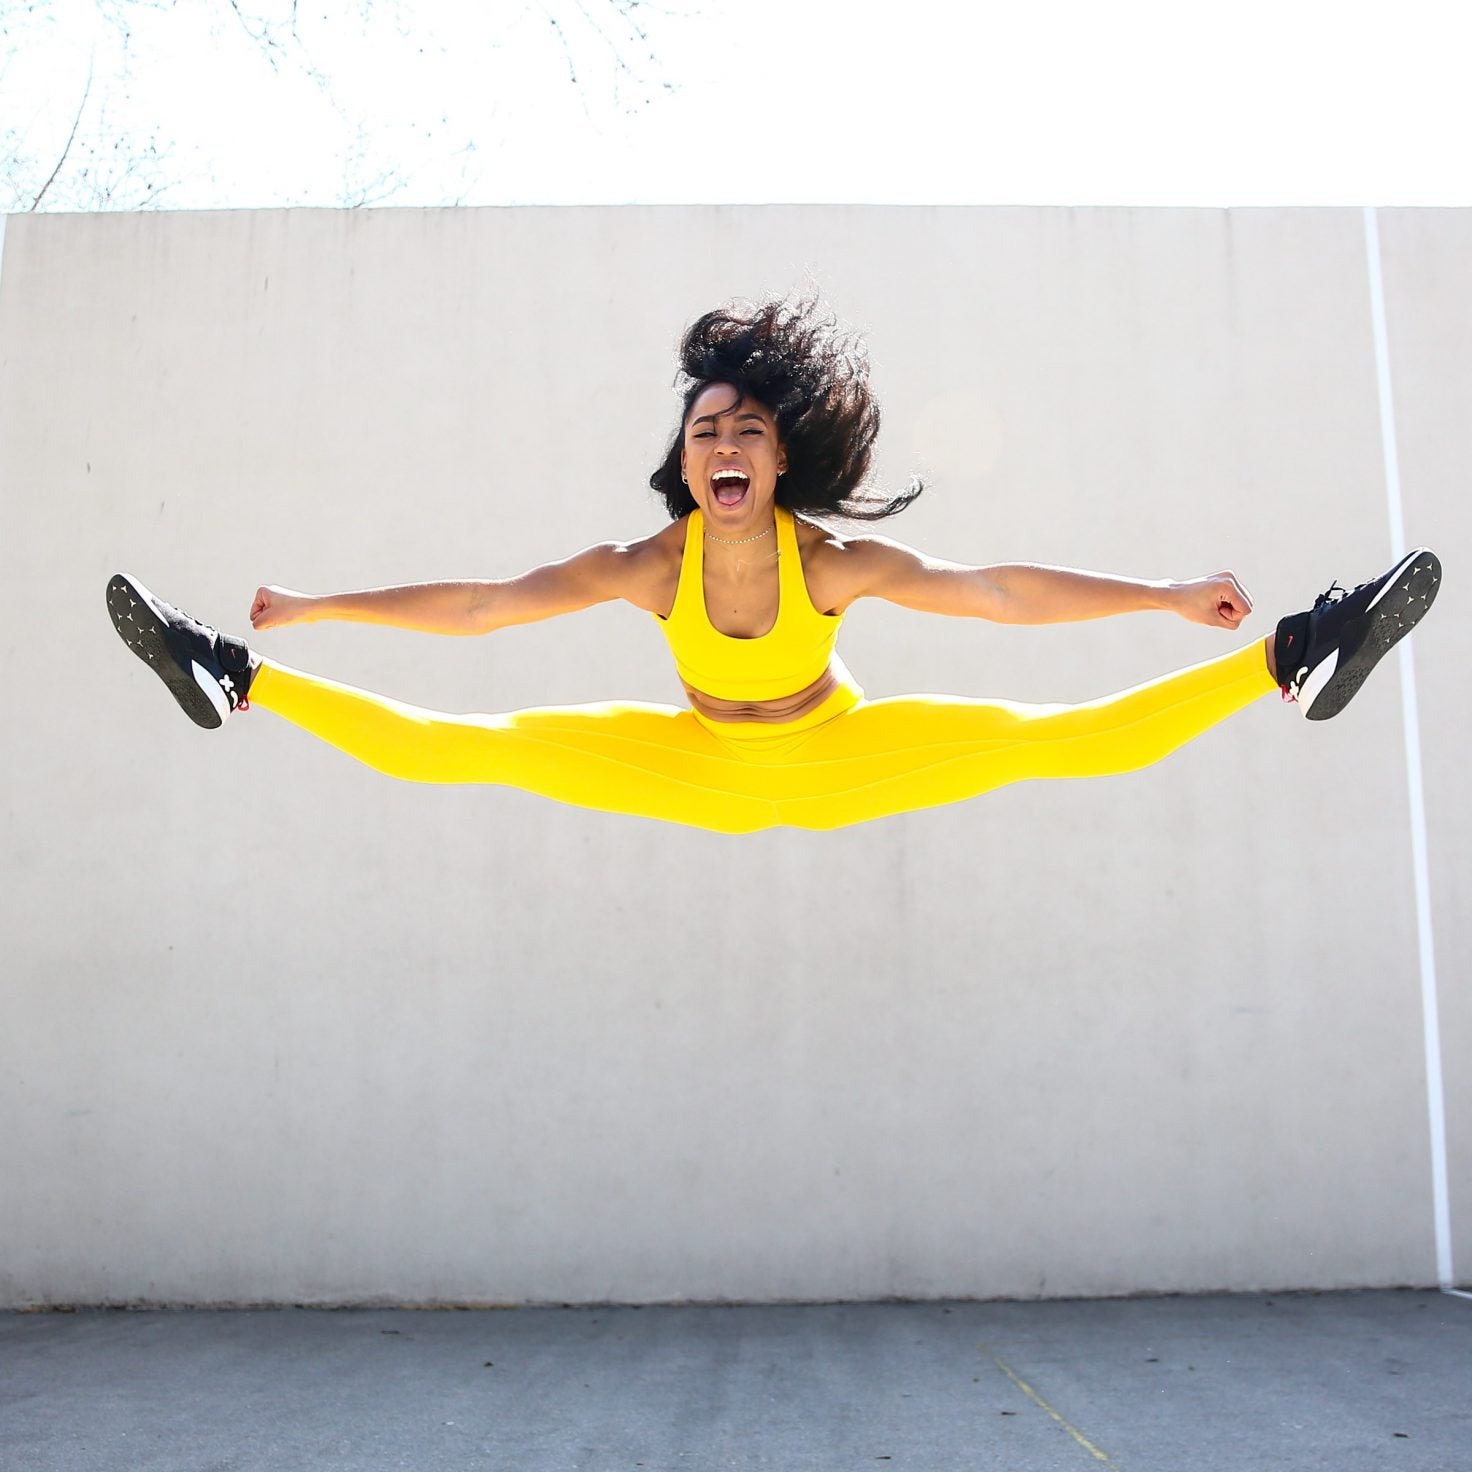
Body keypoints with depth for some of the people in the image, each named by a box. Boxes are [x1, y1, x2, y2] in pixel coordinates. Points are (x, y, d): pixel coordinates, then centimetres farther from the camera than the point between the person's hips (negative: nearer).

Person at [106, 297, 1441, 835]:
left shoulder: (837, 561, -30)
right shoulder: (649, 565, -26)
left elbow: (1002, 591, -27)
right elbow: (476, 605, -20)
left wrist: (1173, 598, -26)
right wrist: (317, 611, -15)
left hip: (839, 760, -1)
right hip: (703, 767, 1)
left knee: (1058, 739, -12)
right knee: (464, 746, -2)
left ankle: (1287, 663, 2)